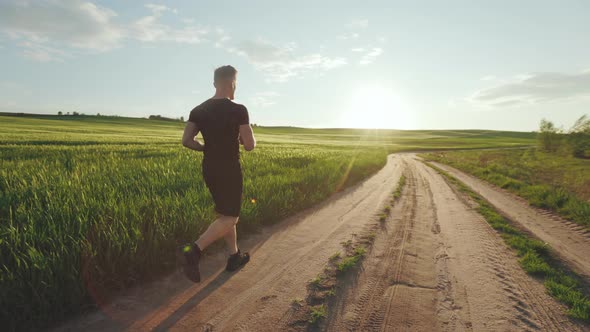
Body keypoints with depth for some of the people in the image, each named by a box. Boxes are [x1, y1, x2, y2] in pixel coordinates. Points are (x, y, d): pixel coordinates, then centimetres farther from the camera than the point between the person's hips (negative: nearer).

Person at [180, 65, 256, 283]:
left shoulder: (199, 110, 3)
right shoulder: (238, 110, -14)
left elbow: (186, 140, -2)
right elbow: (250, 146, -15)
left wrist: (207, 148, 13)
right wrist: (245, 137, 7)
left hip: (209, 169, 7)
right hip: (229, 170, -7)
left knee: (226, 212, 19)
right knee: (229, 217, 1)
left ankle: (235, 256, 28)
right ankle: (195, 250, -18)